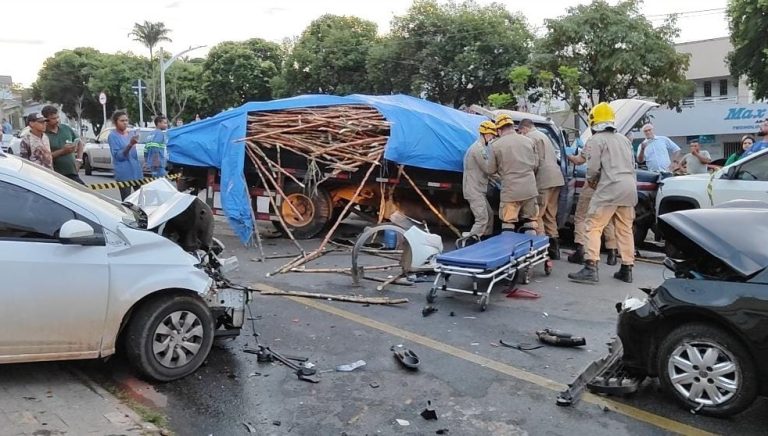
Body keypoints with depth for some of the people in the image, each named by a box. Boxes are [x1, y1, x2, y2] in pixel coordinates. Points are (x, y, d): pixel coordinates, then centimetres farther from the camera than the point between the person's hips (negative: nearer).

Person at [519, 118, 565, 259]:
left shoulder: (530, 137, -3)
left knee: (537, 215, -6)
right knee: (550, 215, 13)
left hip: (544, 180, -9)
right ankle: (553, 248, 16)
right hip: (557, 178, 9)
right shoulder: (543, 135, 26)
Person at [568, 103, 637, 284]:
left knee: (594, 226, -4)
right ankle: (626, 269, 16)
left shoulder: (596, 140, -3)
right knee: (625, 229, 13)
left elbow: (593, 168, -10)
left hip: (610, 188, -7)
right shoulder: (623, 139, 19)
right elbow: (631, 165, 19)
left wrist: (591, 180, 10)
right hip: (629, 186, 7)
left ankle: (590, 268, -12)